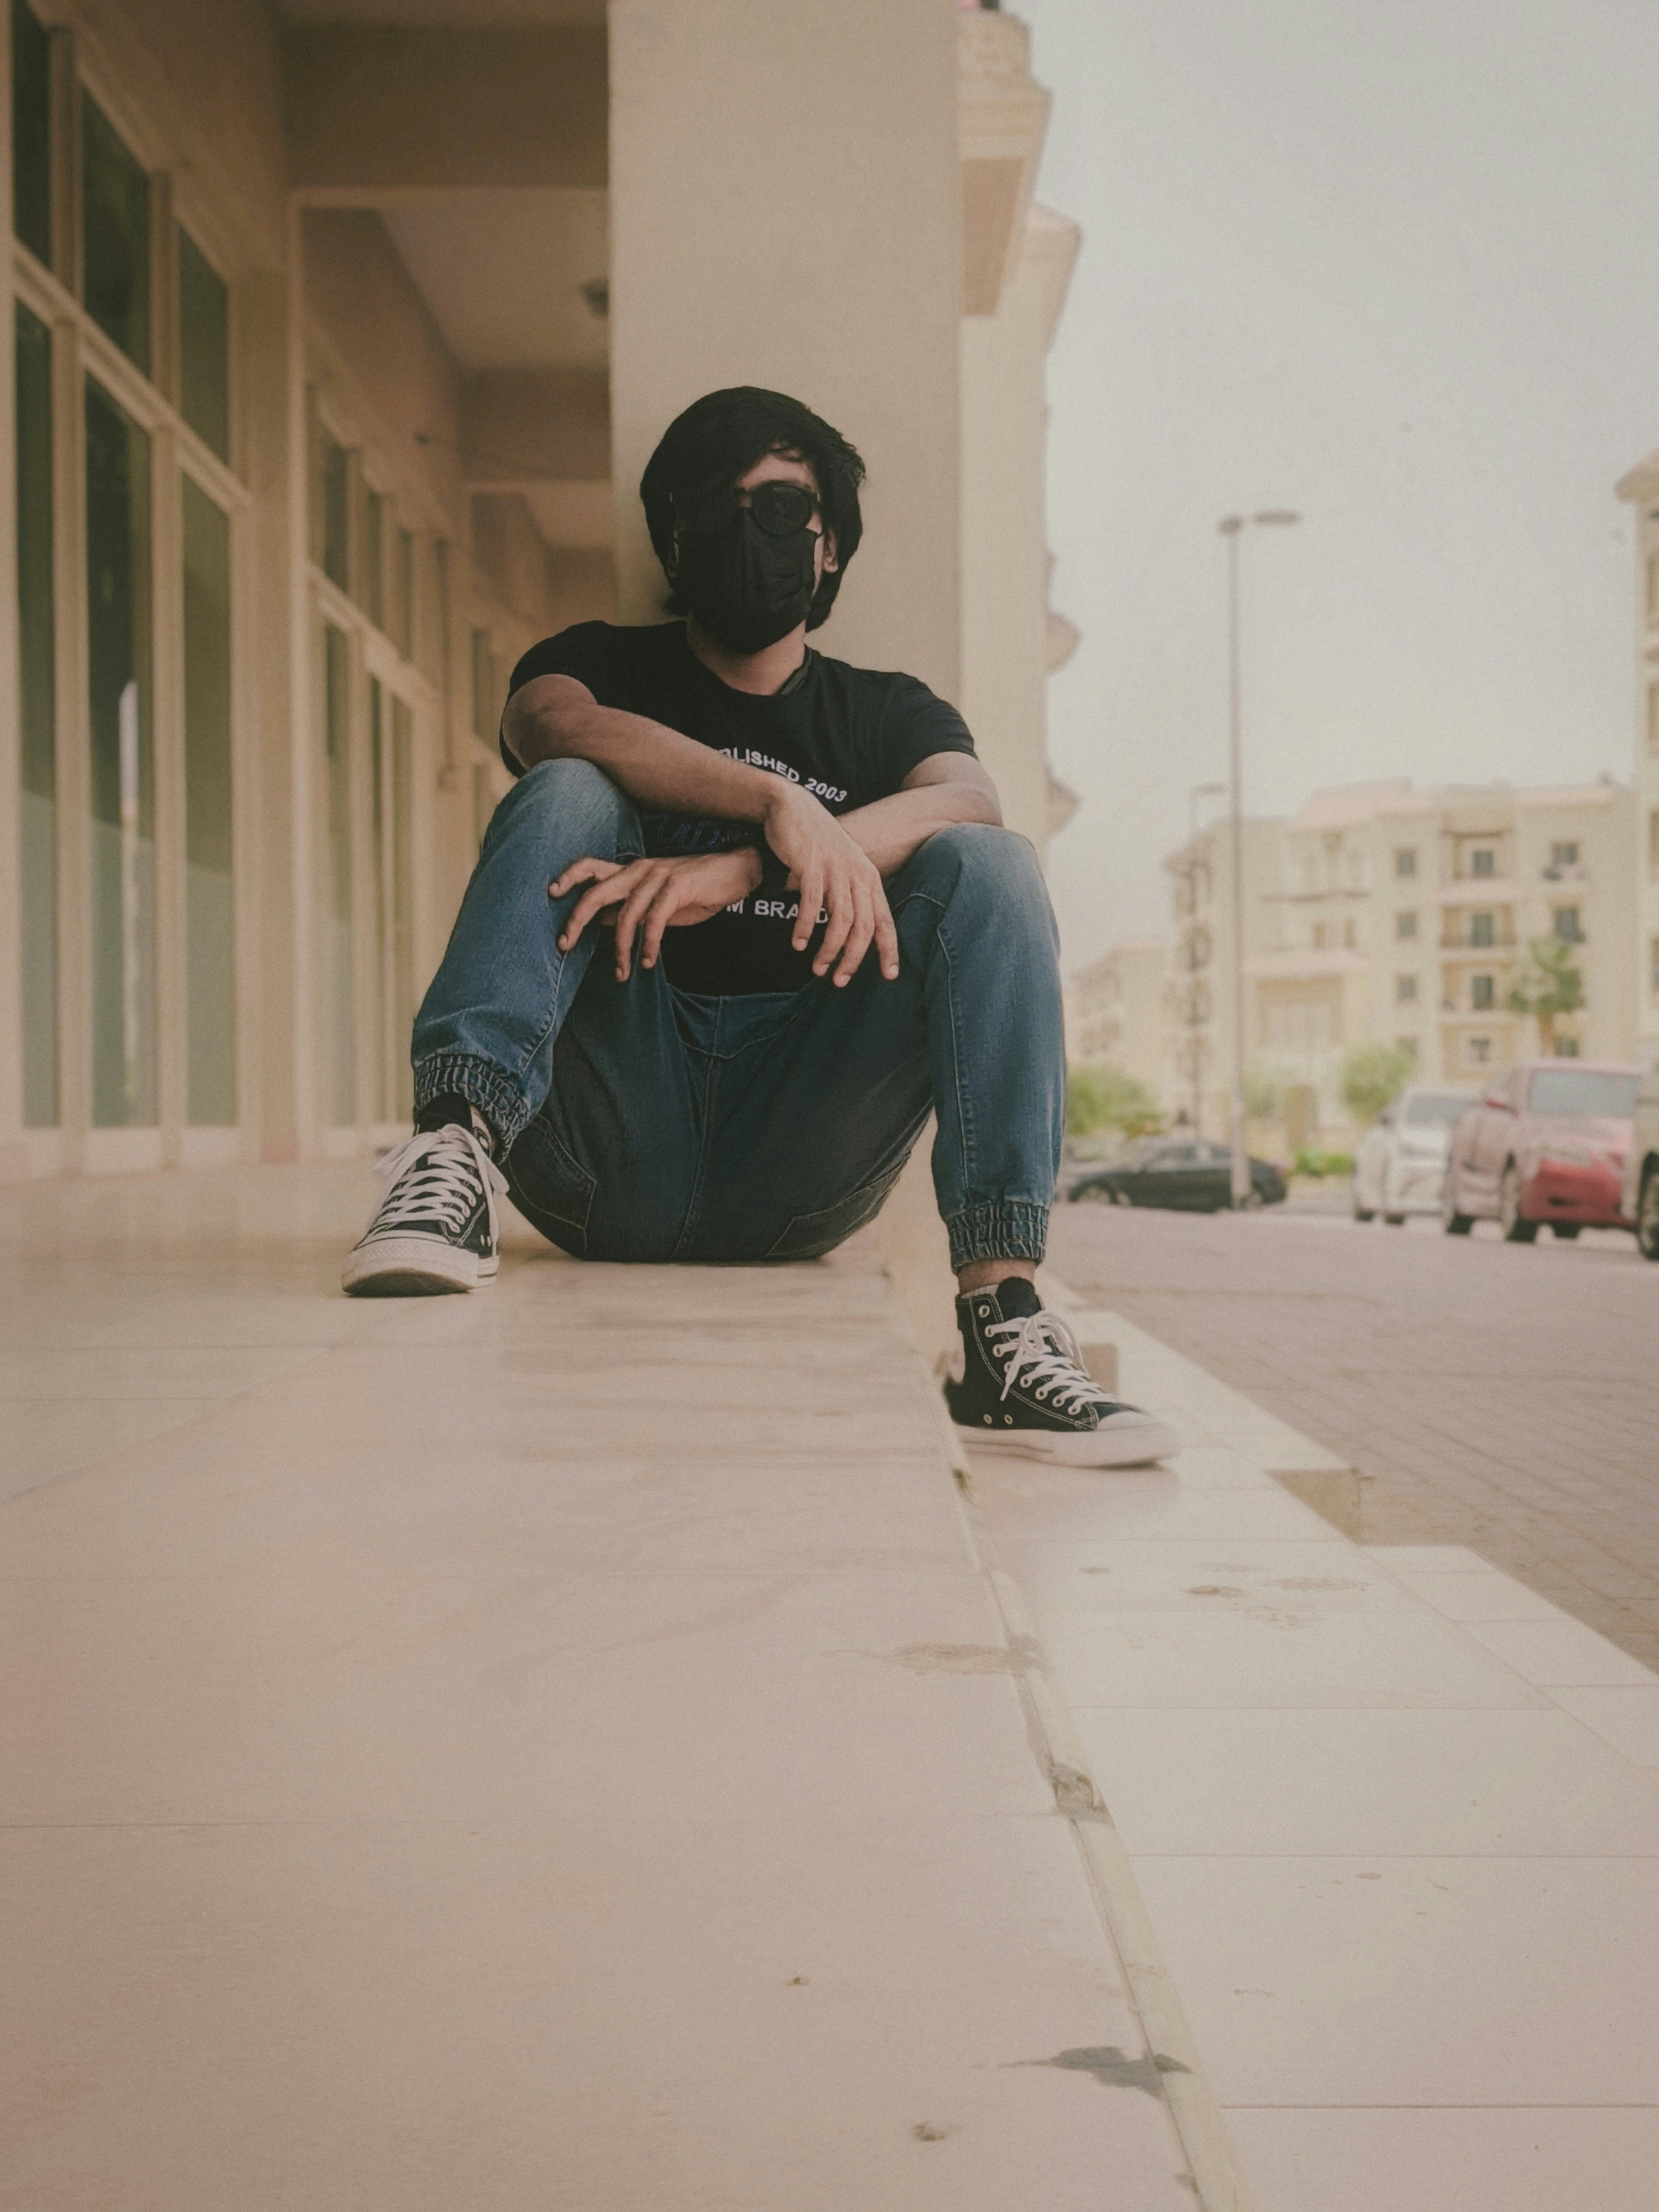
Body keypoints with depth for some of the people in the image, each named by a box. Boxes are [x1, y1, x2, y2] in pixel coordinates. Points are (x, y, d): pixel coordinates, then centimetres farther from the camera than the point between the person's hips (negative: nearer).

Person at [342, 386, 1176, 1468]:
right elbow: (549, 721, -9)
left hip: (799, 1162, 1)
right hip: (612, 1143, 0)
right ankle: (461, 1148, -40)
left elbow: (973, 802, -8)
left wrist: (734, 871, -25)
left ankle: (1002, 1306, -37)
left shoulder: (889, 714, 18)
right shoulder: (606, 665, 18)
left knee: (986, 867, -18)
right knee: (568, 797, -15)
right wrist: (778, 804, -27)